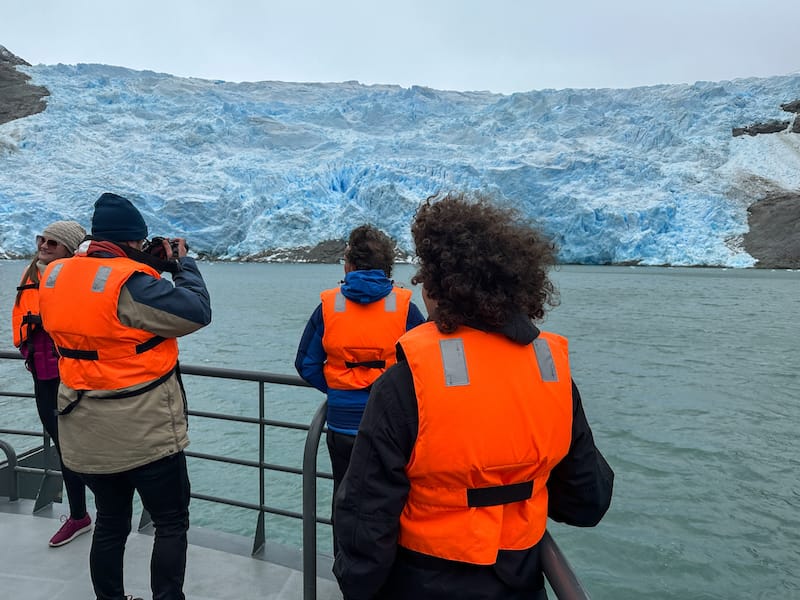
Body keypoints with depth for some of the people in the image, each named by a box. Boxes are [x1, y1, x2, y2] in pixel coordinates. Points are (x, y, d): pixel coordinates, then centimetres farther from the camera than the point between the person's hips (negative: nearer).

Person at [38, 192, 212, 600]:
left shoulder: (55, 277, 0)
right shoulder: (131, 283, -23)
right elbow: (198, 313, -19)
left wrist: (152, 268, 8)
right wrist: (182, 263, -4)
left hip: (88, 435, 7)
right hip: (145, 432, -7)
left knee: (110, 523, 21)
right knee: (171, 523, 9)